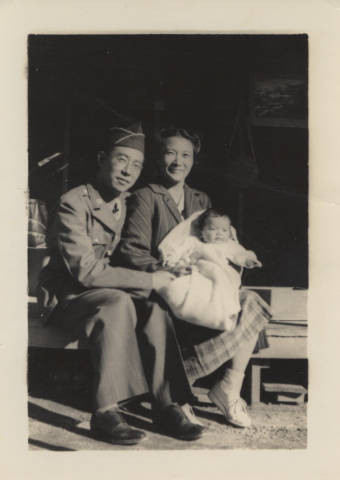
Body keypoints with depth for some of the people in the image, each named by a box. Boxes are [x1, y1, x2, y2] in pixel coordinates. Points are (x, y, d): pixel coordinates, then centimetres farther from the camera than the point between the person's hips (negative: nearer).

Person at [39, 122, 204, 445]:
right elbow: (86, 271, -24)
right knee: (118, 302, -35)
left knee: (155, 312, -24)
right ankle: (104, 413, -32)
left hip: (115, 296, 6)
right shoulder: (73, 204, -15)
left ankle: (167, 406, -19)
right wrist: (149, 281, -22)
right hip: (68, 299, -5)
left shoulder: (130, 205, 7)